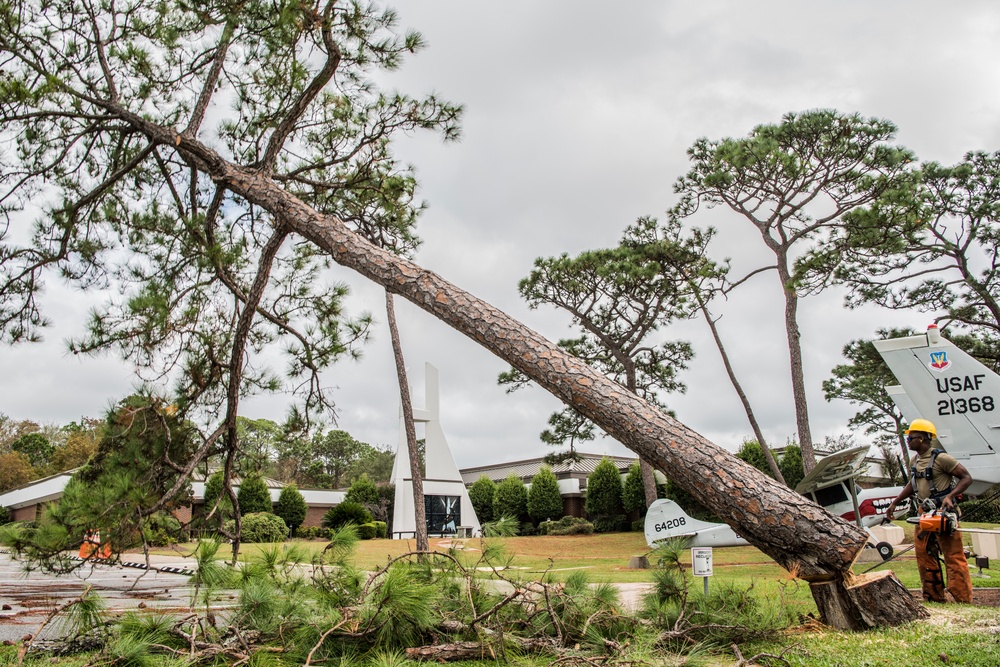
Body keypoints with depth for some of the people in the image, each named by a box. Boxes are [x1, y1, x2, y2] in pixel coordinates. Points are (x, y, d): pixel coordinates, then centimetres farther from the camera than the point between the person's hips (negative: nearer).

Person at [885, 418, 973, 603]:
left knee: (953, 557, -6)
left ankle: (964, 600, -2)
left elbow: (967, 478, -12)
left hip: (943, 513, -9)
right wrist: (895, 502, 23)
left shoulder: (940, 458, -13)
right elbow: (912, 484, 25)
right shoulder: (916, 461, 13)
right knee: (924, 554, 9)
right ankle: (934, 597, 17)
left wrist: (950, 496, -23)